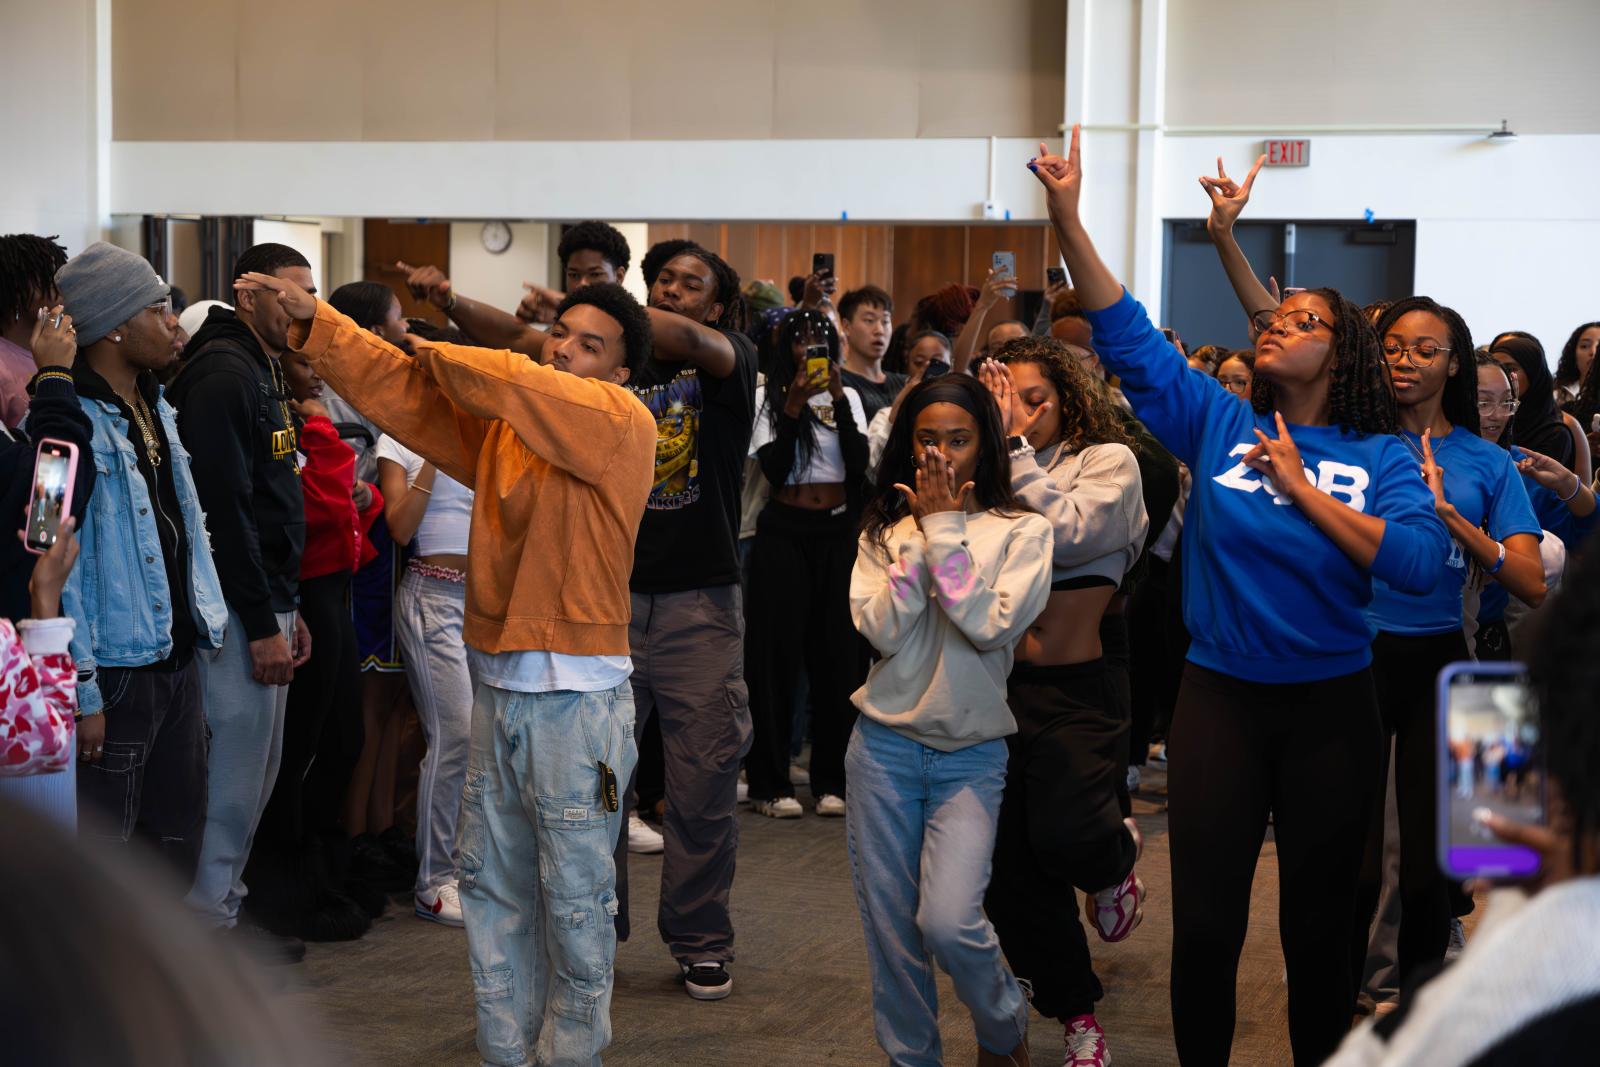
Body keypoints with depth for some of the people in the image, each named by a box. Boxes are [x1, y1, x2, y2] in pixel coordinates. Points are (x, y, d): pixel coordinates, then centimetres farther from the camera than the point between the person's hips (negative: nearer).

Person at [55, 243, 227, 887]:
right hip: (115, 677, -9)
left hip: (178, 664, 9)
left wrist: (206, 622, 15)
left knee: (177, 848, 15)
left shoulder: (156, 410, 13)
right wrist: (82, 693, -21)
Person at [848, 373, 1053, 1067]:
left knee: (947, 922, -14)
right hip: (885, 743, 2)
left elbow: (992, 625, -15)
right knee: (889, 930, 4)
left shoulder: (1020, 531, -1)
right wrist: (921, 532, -9)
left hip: (970, 753, -2)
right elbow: (881, 629, -8)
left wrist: (944, 530, -12)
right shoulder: (885, 530, 6)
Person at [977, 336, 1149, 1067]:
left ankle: (1117, 855, 19)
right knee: (1010, 870, 5)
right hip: (1001, 688, 4)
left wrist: (1016, 447, -14)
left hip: (1079, 690, -4)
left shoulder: (1108, 459, 0)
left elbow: (1065, 532, -17)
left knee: (1064, 836, -21)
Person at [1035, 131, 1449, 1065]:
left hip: (1330, 707, -1)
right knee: (1206, 924, 2)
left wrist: (1302, 487, -16)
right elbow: (1127, 333, -5)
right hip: (1220, 699, 1)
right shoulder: (1219, 423, 1)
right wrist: (1067, 217, -13)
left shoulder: (1380, 458, -4)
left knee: (1319, 924, 11)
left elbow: (1417, 564, -20)